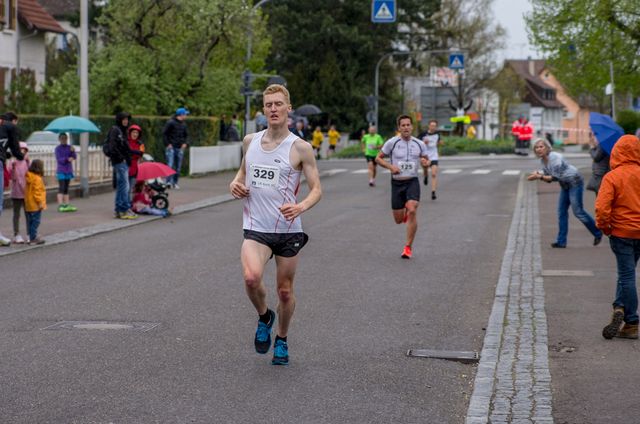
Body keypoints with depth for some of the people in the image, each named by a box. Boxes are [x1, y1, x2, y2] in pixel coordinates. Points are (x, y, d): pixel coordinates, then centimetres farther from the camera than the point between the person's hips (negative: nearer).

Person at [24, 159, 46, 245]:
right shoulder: (37, 179, -17)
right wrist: (40, 202, -18)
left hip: (29, 205, 9)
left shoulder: (28, 177, 11)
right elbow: (37, 192, -21)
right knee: (36, 221, -5)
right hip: (35, 205, -9)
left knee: (30, 221, 13)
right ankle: (33, 238, -6)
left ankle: (32, 237, 20)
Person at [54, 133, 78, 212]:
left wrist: (73, 151, -21)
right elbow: (59, 159, -14)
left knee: (66, 188, 9)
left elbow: (74, 157, -2)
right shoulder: (58, 148, -4)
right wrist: (67, 159, -29)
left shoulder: (69, 147, 7)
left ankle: (67, 205, 12)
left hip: (68, 171, 5)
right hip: (61, 171, -5)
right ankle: (60, 205, -16)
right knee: (61, 188, -12)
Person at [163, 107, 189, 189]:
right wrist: (167, 144, -13)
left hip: (180, 148, 6)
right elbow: (164, 133, -7)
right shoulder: (170, 123, -8)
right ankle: (169, 182, -16)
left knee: (178, 167, 7)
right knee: (170, 165, -14)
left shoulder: (183, 125, 13)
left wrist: (185, 143, 7)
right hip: (171, 148, -6)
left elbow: (185, 135, 24)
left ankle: (175, 183, 14)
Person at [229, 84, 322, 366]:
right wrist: (235, 184, 3)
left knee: (285, 290, 8)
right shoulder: (250, 141, 7)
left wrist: (300, 207, -25)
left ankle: (281, 340, 33)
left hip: (288, 229, -1)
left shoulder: (300, 148, -5)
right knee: (251, 277, -25)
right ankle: (264, 317, 6)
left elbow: (316, 189, -5)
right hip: (256, 227, 1)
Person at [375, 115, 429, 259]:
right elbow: (378, 158, 3)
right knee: (398, 220, 3)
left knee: (412, 211, -23)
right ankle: (405, 211, 44)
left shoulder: (419, 144, 1)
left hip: (412, 182, 0)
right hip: (397, 183, 0)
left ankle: (408, 247, -12)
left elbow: (427, 160, 15)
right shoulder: (392, 142, -5)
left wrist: (425, 162, -9)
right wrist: (390, 166, -14)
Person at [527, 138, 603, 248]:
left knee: (578, 211, -6)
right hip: (565, 185, 9)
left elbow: (556, 177, -27)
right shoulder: (543, 160, 3)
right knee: (561, 212, 4)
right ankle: (561, 242, 8)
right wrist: (538, 175, -14)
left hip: (575, 182, -9)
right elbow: (548, 177, 4)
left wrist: (540, 177, -29)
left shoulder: (555, 158, -24)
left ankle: (597, 233, 12)